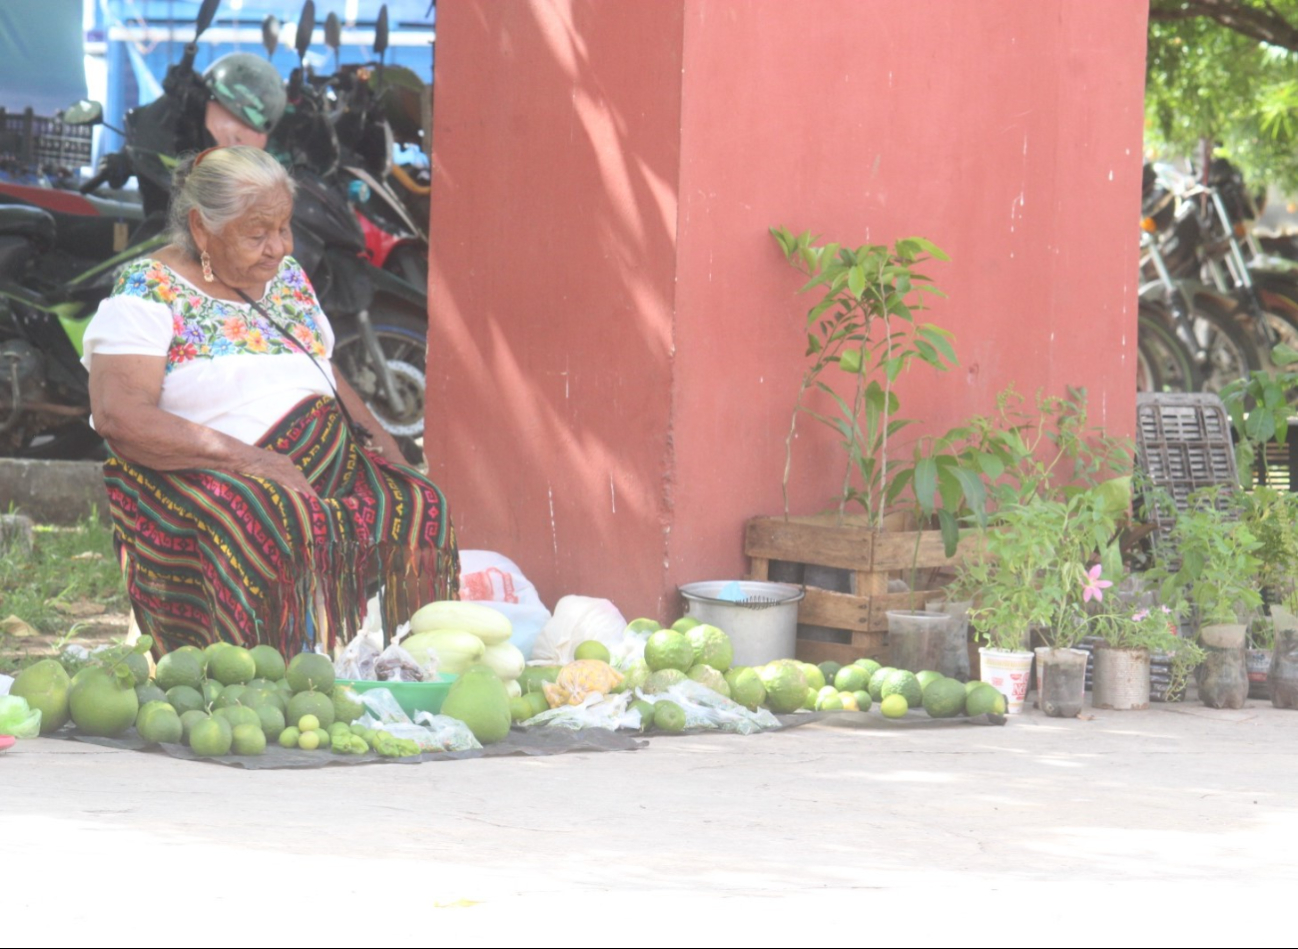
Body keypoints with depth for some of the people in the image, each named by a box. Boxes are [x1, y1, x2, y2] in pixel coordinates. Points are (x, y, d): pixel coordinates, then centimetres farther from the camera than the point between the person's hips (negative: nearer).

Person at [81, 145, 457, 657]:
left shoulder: (287, 277, 18)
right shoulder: (149, 292, -6)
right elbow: (118, 415, -18)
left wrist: (375, 435, 6)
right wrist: (242, 457, -25)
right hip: (197, 478, -7)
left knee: (418, 507, -19)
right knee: (287, 523, -38)